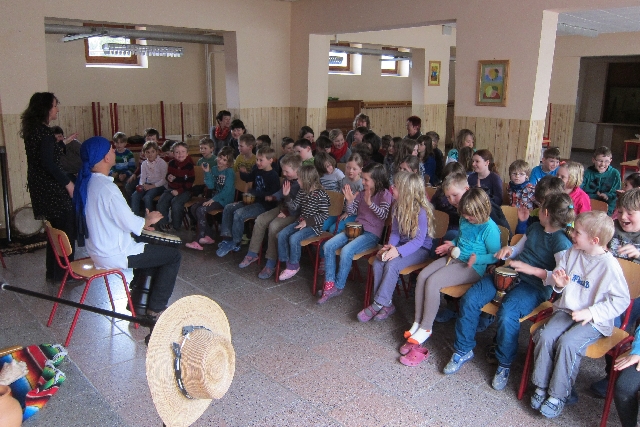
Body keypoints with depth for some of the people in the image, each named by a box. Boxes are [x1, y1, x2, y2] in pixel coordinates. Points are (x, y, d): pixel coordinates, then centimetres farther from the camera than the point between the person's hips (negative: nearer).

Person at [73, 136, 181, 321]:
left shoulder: (86, 182, 3)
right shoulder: (107, 188, -26)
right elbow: (130, 224, -22)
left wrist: (142, 222, 11)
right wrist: (148, 220, -2)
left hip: (96, 248, 10)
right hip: (112, 255, -10)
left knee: (147, 246, 30)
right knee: (173, 255, -2)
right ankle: (155, 309, 6)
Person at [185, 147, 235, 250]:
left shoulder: (229, 172, -11)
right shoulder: (214, 169, 8)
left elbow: (227, 190, -18)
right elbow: (211, 186, 0)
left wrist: (213, 200, -20)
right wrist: (207, 172, -10)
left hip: (224, 200, -8)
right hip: (215, 198, 8)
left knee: (201, 210, -22)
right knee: (193, 207, -5)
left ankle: (198, 242, -18)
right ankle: (209, 236, -3)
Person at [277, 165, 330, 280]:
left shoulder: (321, 195, -17)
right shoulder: (302, 192, 6)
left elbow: (324, 215, -17)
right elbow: (295, 205, 14)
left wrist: (307, 222, -21)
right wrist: (287, 195, -2)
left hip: (314, 226, -8)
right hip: (301, 222, 8)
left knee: (294, 238, -26)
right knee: (281, 235, -8)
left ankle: (294, 266, -7)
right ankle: (286, 261, 4)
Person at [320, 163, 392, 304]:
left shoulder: (385, 194, -4)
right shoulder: (361, 193, 11)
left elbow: (384, 214, -18)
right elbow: (352, 213, 14)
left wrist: (370, 203, -31)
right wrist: (349, 200, -5)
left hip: (372, 234, -6)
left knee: (346, 251, -29)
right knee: (328, 245, -14)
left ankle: (338, 286, -10)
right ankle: (329, 284, -11)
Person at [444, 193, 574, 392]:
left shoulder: (561, 242, -12)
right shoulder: (535, 227, 12)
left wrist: (532, 270, -28)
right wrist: (509, 250, 1)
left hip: (535, 286, -7)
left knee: (506, 314, -34)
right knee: (470, 299, -13)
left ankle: (504, 364, -6)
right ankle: (463, 350, 4)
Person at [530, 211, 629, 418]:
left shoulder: (609, 265, -16)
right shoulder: (572, 254, 1)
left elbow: (621, 300, -13)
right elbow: (557, 277, 15)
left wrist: (592, 312, -22)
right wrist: (558, 282, -9)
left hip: (594, 321, -5)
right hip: (566, 310, 5)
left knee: (567, 343, -26)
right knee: (545, 336, -18)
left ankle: (558, 396, -9)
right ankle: (541, 386, -2)